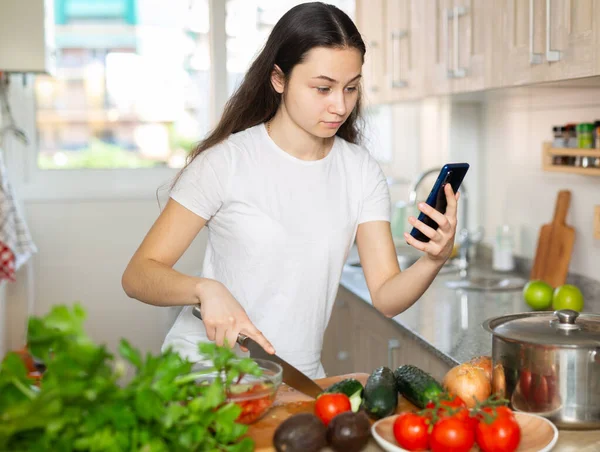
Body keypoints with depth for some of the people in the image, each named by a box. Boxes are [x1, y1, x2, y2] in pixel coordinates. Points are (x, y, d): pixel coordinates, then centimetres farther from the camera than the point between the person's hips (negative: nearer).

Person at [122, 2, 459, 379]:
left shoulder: (362, 172, 3)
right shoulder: (226, 161, -9)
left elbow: (387, 298, -2)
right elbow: (138, 275, -8)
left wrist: (435, 260, -21)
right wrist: (205, 289, -27)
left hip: (299, 378, 4)